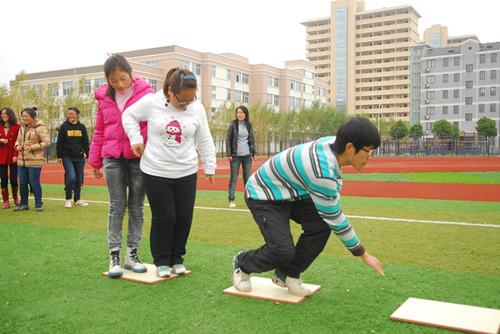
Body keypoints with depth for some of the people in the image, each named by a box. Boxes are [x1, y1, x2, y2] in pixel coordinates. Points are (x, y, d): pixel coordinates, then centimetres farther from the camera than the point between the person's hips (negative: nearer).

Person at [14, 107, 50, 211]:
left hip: (35, 161, -7)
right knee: (22, 183, 10)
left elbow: (46, 142, -13)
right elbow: (18, 140, 24)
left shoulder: (40, 128, -8)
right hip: (22, 160, 7)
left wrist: (32, 147, -19)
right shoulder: (22, 128, 14)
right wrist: (17, 146, 1)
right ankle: (23, 204, 22)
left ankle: (38, 204, 9)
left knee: (34, 182, -4)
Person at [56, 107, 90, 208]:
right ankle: (68, 200, 0)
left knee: (79, 179, 7)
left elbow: (86, 142, 11)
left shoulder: (82, 127, 6)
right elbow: (59, 142, 1)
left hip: (79, 157, 3)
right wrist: (59, 156, -2)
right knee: (71, 177, -15)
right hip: (67, 157, -3)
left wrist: (87, 154, 7)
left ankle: (77, 200, 20)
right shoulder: (64, 127, 0)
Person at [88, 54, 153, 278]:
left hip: (139, 157, -2)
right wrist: (95, 161, 14)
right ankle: (114, 255, 9)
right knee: (117, 206, 3)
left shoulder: (145, 92, -4)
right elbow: (99, 131, 13)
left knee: (137, 206, 7)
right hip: (113, 158, 2)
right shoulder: (104, 98, 7)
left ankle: (132, 253, 18)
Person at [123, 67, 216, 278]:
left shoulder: (197, 108, -3)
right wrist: (136, 139, -5)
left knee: (184, 217, 6)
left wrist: (209, 167, 10)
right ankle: (162, 261, 20)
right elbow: (129, 116, 7)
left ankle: (177, 259, 26)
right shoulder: (151, 102, -10)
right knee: (163, 218, 0)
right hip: (156, 172, -2)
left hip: (186, 173, 3)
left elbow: (205, 140, 6)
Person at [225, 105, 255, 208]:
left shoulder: (249, 125, 8)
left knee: (247, 178, 8)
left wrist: (253, 153, 7)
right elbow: (228, 139, -2)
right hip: (235, 155, -3)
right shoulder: (233, 125, -1)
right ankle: (231, 200, 3)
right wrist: (228, 154, -9)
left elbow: (252, 140, 13)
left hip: (247, 155, 3)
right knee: (233, 178, -1)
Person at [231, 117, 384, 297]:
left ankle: (287, 274, 7)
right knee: (284, 252, -17)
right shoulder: (323, 172, -37)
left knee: (321, 225, -11)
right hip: (263, 197, -8)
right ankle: (242, 263, 14)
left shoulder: (334, 142, -14)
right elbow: (335, 218, -26)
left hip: (288, 192, 8)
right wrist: (364, 254, -15)